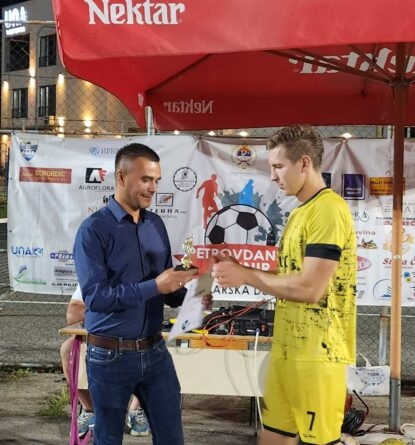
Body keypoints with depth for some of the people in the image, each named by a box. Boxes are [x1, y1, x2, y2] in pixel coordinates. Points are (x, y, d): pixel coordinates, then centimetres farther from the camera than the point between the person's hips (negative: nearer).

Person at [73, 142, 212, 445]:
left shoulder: (156, 225, 6)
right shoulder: (94, 229, -12)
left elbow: (166, 289, 11)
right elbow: (95, 296, -21)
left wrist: (190, 297, -11)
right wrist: (154, 286, -26)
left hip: (155, 351, 5)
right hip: (110, 355, -5)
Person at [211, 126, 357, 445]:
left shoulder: (328, 210, -17)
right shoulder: (301, 212, 15)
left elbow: (309, 288, -23)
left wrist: (246, 276, -14)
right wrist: (238, 268, 5)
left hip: (316, 351, -9)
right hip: (288, 347, 9)